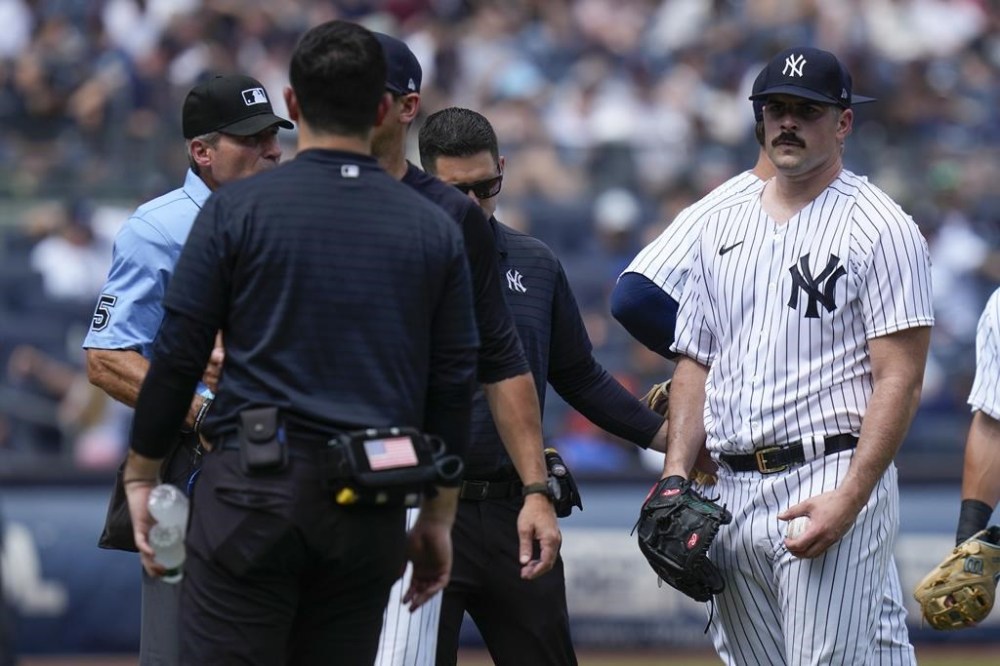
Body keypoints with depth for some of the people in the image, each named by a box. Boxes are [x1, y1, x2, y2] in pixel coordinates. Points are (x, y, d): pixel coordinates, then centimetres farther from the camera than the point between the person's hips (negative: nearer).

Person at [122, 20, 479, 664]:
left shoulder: (237, 210, -1)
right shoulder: (436, 230, 8)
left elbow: (177, 355, -1)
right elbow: (455, 384, 10)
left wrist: (141, 475, 11)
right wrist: (438, 517, 17)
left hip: (254, 489, -3)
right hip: (371, 508, 4)